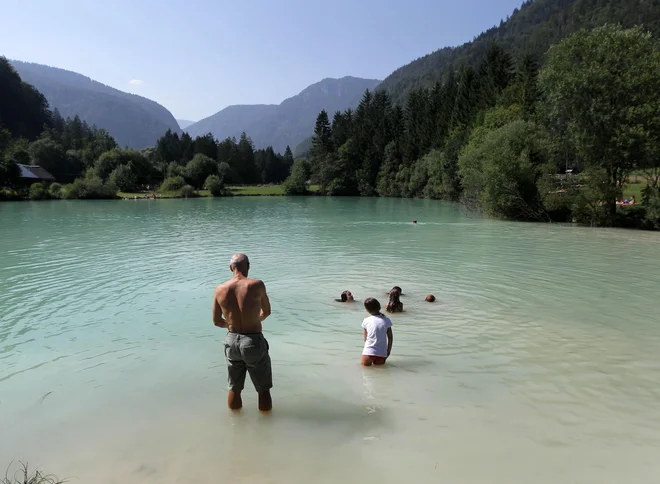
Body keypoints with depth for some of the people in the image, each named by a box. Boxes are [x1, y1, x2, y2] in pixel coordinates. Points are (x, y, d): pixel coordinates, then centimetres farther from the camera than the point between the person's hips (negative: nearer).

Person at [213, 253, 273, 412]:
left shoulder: (220, 290, -4)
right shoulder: (257, 285, -14)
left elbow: (217, 321, 6)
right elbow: (267, 312, 3)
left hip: (232, 341, 4)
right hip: (253, 342, -4)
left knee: (234, 389, 21)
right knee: (264, 390, 14)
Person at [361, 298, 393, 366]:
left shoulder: (366, 321, 0)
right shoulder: (386, 320, 2)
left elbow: (365, 338, 7)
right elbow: (390, 337, 7)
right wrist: (388, 351, 17)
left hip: (369, 352, -1)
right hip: (382, 353, 1)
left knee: (364, 364, 12)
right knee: (378, 365, 18)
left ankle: (370, 361, -8)